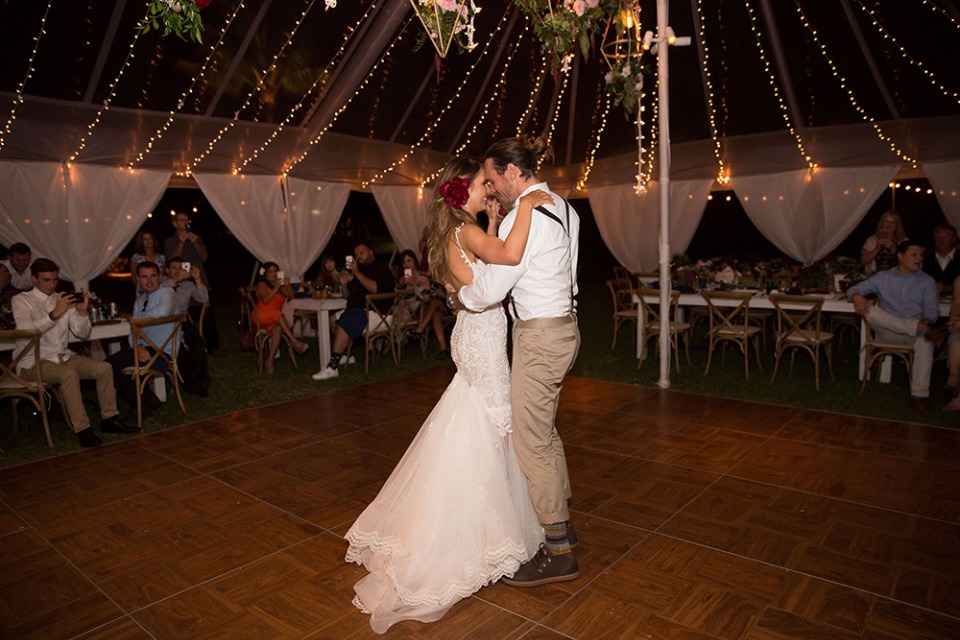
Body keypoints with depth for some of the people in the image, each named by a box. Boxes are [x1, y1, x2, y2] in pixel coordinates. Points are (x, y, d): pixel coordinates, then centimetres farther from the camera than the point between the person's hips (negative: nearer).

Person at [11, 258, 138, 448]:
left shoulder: (64, 299, 12)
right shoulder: (21, 300, -2)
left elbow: (83, 334, 8)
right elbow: (25, 329, -23)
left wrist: (82, 312, -10)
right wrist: (54, 313, -33)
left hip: (63, 356, 6)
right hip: (33, 361, -6)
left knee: (104, 368, -15)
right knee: (69, 374, -34)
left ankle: (109, 418, -7)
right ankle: (82, 429, -31)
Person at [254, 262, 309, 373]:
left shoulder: (281, 285, 20)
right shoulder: (262, 285, 6)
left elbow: (292, 297, 6)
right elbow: (265, 300, -12)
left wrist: (288, 286, -9)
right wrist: (276, 288, -17)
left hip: (276, 320, 3)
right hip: (262, 318, -3)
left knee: (278, 329, -34)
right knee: (278, 314, -37)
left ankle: (270, 360, -38)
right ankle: (294, 341, -47)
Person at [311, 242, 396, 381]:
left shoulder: (381, 269, -4)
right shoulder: (361, 270, 23)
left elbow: (375, 288, -24)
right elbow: (350, 295, 26)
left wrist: (357, 273, -22)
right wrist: (344, 284, 5)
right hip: (357, 309, 10)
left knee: (343, 325, -28)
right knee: (333, 319, 10)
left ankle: (333, 367, -32)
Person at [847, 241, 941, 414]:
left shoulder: (927, 281, 9)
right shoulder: (883, 278, 9)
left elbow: (932, 309, 1)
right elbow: (854, 289, 3)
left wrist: (926, 321, -24)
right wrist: (857, 296, -24)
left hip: (914, 331, 0)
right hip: (888, 331, 1)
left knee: (925, 342, -36)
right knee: (868, 310, -27)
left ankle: (919, 395, -33)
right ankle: (920, 327, -33)